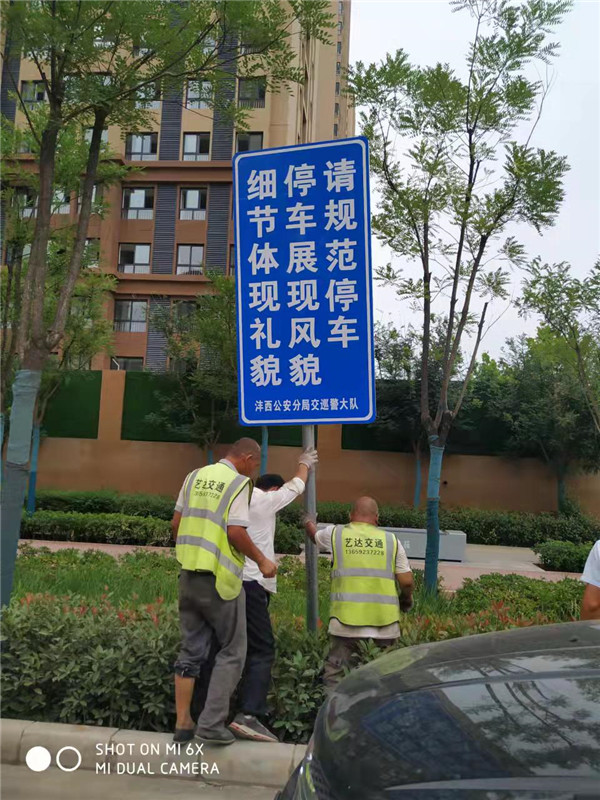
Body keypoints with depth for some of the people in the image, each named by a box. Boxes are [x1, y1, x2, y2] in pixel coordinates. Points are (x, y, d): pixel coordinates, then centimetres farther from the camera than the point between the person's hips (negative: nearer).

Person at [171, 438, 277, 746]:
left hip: (188, 573, 6)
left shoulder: (195, 476, 9)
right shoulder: (239, 483, -10)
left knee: (191, 649, 14)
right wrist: (262, 561, -6)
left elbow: (176, 523, 11)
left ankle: (183, 723, 18)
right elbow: (236, 532, -18)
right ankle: (212, 723, 5)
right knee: (232, 651, 8)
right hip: (220, 579, -6)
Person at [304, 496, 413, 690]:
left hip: (346, 620, -1)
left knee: (334, 677, 7)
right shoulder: (391, 540, 6)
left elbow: (315, 536, 28)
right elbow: (407, 581, 3)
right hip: (384, 622, 2)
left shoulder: (335, 534, 6)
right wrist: (406, 600, 25)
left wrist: (308, 522, 51)